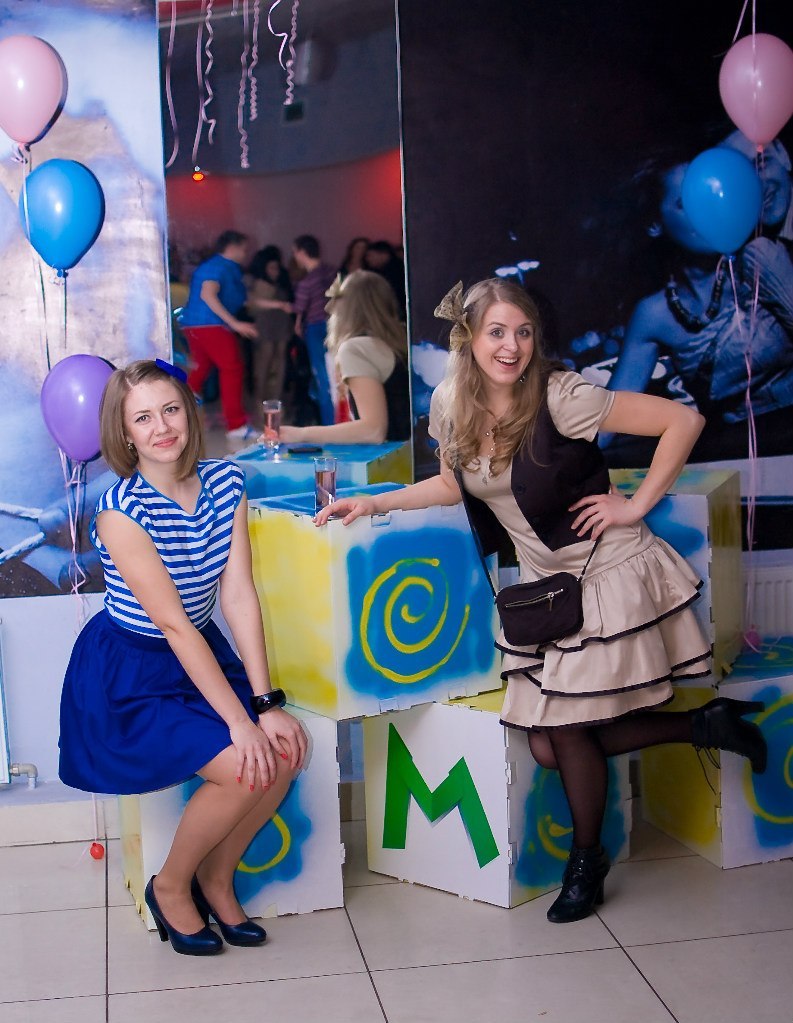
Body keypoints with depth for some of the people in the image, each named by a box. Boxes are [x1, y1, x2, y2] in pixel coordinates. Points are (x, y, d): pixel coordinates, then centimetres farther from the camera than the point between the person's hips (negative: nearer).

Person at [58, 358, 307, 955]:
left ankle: (217, 877, 13)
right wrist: (239, 719, -25)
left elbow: (239, 597, -8)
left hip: (202, 656, 6)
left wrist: (266, 702, -15)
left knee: (287, 751, -12)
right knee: (244, 768, -21)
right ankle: (170, 888, 6)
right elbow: (173, 624, -24)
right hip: (126, 676, -6)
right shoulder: (120, 512, -22)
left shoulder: (225, 483, -4)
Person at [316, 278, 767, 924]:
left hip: (609, 575, -6)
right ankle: (699, 727, 22)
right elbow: (458, 484, 15)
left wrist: (637, 506, -16)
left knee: (566, 730, -4)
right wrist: (376, 503, 7)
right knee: (549, 746, 4)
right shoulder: (451, 404, -3)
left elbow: (684, 420, -17)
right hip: (543, 583, 6)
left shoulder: (559, 397, -20)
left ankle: (587, 863, 24)